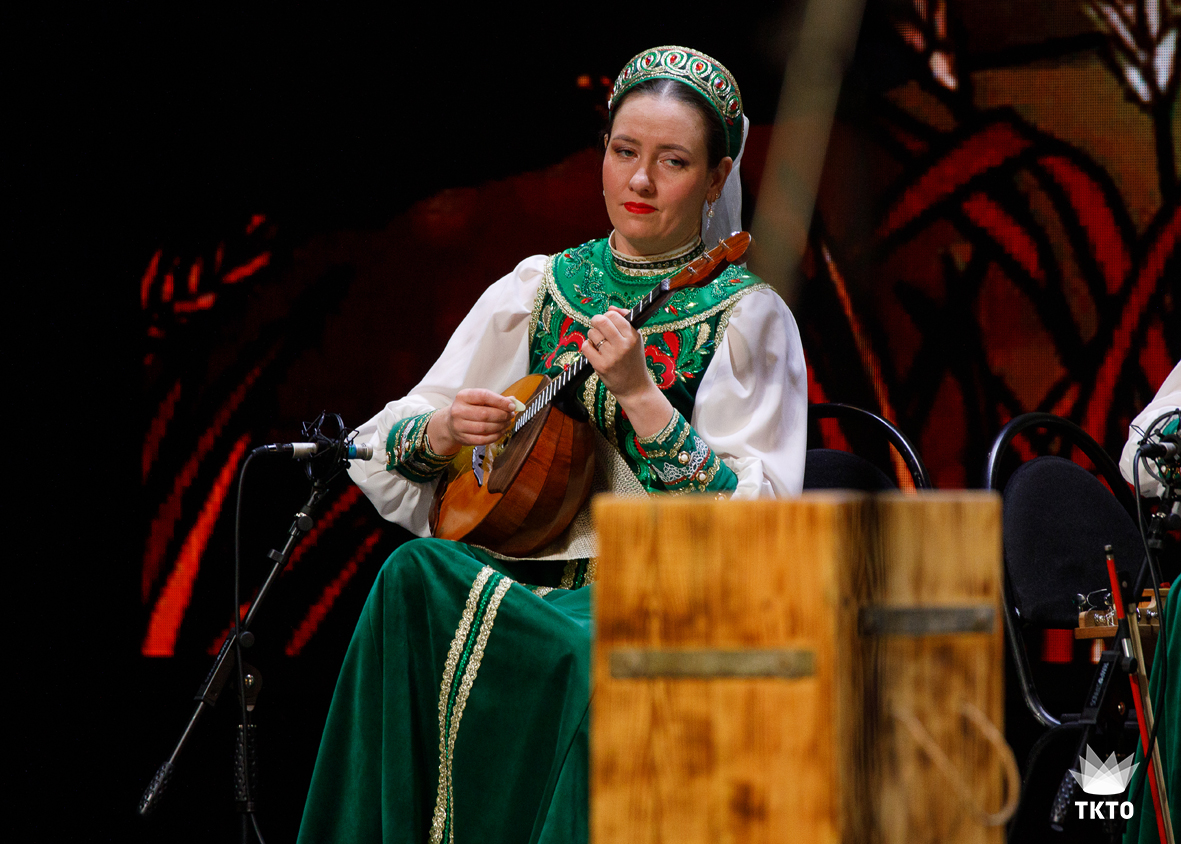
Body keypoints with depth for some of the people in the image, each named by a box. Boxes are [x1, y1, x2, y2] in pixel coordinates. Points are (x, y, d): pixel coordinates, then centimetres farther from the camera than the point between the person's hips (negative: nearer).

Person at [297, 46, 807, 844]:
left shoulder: (746, 317, 2)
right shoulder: (537, 289, 13)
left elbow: (759, 518, -10)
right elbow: (381, 449, 16)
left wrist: (640, 395, -19)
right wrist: (439, 435, -8)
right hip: (527, 572, 4)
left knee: (600, 657, -37)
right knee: (413, 580, -27)